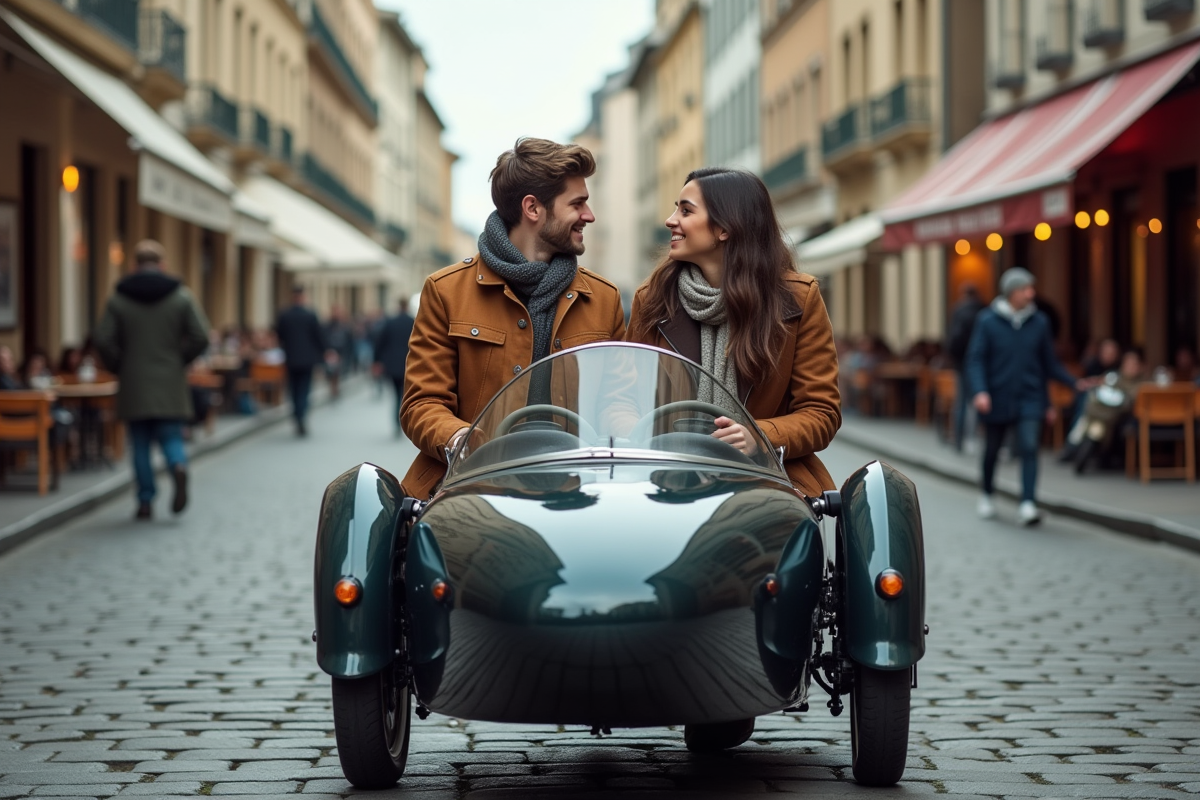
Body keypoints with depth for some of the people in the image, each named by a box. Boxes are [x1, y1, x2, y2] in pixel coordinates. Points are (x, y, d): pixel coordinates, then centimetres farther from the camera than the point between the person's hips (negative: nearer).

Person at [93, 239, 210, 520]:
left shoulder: (118, 299, -2)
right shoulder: (181, 296, -1)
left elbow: (102, 339, -9)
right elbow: (200, 337, -8)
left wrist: (119, 367, 5)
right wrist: (180, 360, 6)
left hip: (134, 386, 0)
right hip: (170, 384, 0)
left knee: (140, 444, 8)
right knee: (170, 436, 8)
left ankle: (145, 501, 5)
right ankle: (179, 466, -24)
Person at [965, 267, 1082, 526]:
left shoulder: (1039, 322, 2)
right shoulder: (988, 321, -5)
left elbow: (1049, 363, 10)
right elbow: (975, 359, -8)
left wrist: (1074, 382, 3)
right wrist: (979, 390, -22)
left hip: (1030, 398, 1)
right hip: (997, 398, -1)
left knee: (1029, 447, -16)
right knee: (992, 450, 14)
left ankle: (1028, 504, -21)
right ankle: (987, 495, 38)